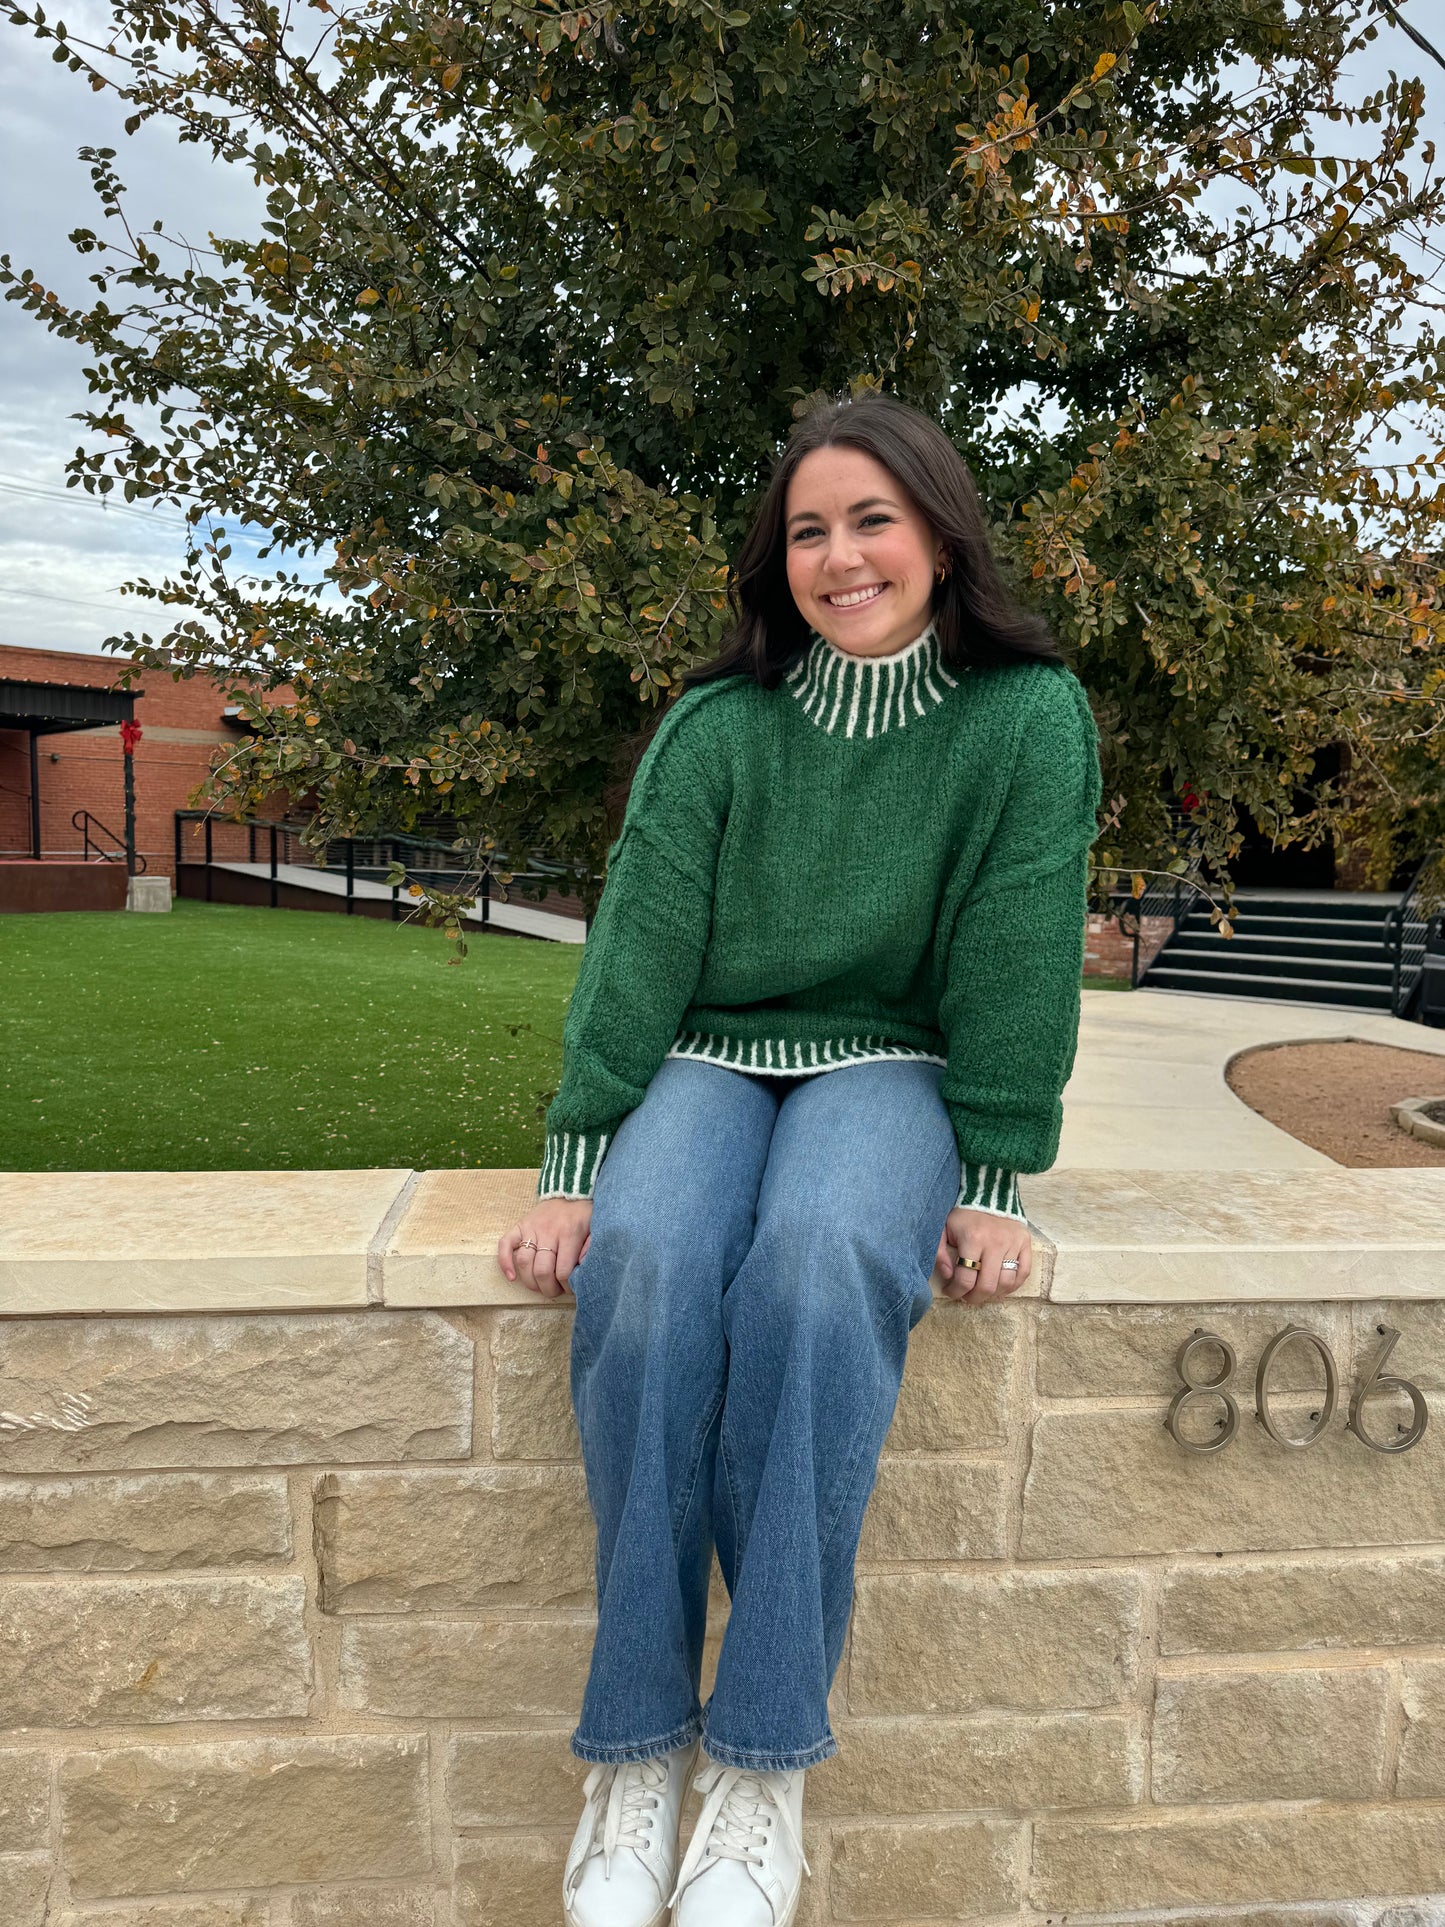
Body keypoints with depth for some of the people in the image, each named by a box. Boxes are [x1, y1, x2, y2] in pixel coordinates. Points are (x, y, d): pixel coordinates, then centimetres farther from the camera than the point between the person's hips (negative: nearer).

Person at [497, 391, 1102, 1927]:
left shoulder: (1027, 720, -4)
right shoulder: (716, 728, -1)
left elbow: (1015, 964, -6)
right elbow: (638, 945, -5)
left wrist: (991, 1186, -11)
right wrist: (574, 1166, -13)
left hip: (890, 1068, -1)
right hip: (711, 1059, 2)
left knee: (818, 1266, -35)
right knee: (644, 1266, -31)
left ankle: (764, 1761, -21)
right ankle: (633, 1746, -16)